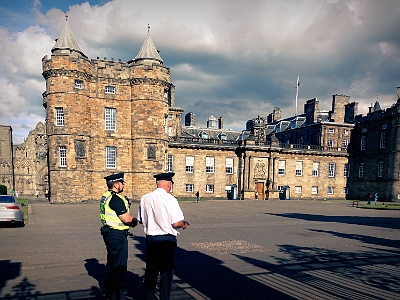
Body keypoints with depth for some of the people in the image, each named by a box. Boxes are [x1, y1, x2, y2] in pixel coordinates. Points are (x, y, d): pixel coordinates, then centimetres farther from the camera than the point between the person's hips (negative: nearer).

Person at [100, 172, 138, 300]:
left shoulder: (106, 197, 10)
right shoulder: (116, 199, -21)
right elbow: (126, 218, -21)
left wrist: (130, 220, 4)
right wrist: (134, 220, -1)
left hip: (109, 233, 11)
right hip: (117, 235, -11)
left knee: (111, 263, 21)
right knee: (119, 266, -1)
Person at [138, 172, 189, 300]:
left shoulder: (145, 198, 1)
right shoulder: (170, 199, -17)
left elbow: (141, 220, 10)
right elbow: (176, 223, -19)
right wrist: (183, 223, 1)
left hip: (150, 238, 5)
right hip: (167, 240, -5)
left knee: (150, 271, 19)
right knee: (166, 271, 9)